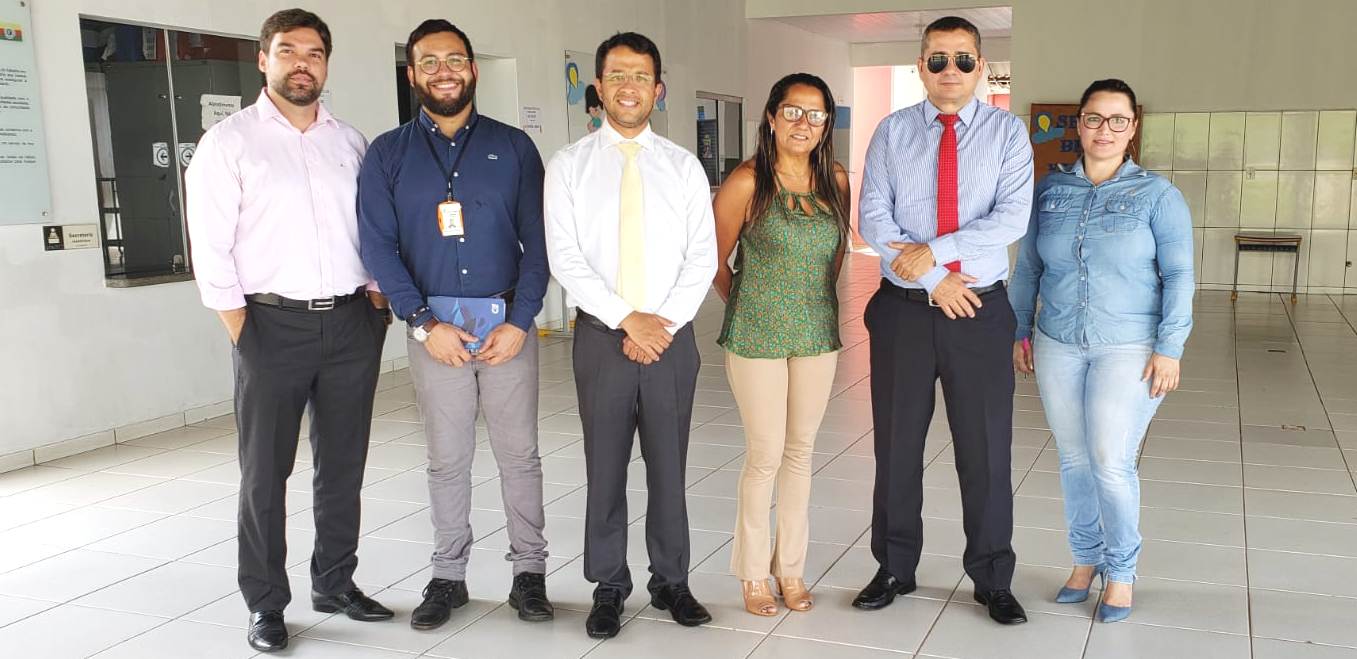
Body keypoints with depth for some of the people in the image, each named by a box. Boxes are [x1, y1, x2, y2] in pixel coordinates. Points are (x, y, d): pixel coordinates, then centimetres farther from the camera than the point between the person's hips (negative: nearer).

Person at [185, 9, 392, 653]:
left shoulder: (350, 142, 12)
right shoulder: (230, 141, 0)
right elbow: (209, 245, -5)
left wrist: (377, 299, 4)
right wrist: (239, 329, -9)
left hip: (353, 323, 4)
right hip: (273, 325, -3)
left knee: (343, 467, 11)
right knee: (265, 472, 4)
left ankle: (335, 583, 26)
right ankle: (265, 604, 16)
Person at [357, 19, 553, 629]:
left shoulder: (513, 146, 5)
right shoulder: (387, 154, 5)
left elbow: (536, 240, 1)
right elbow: (378, 246, -1)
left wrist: (520, 322, -10)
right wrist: (423, 323, -11)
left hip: (507, 324, 0)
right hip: (432, 328, 0)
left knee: (519, 454, 6)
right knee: (446, 459, 9)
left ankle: (529, 572, 19)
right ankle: (448, 576, 22)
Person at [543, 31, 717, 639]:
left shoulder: (683, 167, 6)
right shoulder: (569, 166, 1)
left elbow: (702, 258, 1)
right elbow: (564, 257, -6)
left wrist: (662, 323, -11)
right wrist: (626, 319, -15)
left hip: (672, 335, 1)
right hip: (601, 334, -1)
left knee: (668, 466, 9)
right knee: (605, 468, 6)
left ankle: (671, 582, 23)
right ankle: (609, 587, 20)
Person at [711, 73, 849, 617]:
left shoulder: (836, 181, 2)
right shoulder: (747, 182, -12)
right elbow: (714, 260, -3)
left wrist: (818, 298, 13)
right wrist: (747, 307, 7)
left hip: (817, 334, 4)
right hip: (757, 337, -4)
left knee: (800, 451, 11)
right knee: (765, 455, 0)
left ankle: (791, 567, 24)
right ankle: (753, 573, 18)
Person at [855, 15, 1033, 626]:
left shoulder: (1007, 133, 1)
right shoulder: (892, 132, 5)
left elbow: (1012, 218, -11)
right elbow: (873, 218, -4)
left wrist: (933, 249, -17)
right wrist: (934, 278, -12)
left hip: (980, 311, -1)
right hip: (904, 309, 1)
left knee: (986, 450, 5)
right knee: (896, 445, 10)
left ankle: (993, 581, 22)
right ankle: (894, 569, 27)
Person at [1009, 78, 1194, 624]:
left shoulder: (1157, 195, -3)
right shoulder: (1049, 190, 5)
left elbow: (1178, 276, -5)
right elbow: (1027, 267, 10)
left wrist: (1169, 348, -11)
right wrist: (1021, 331, 7)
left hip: (1129, 349, -3)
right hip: (1058, 347, 3)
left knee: (1111, 464, -6)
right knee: (1074, 459, 10)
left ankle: (1122, 569, 15)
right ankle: (1086, 558, 28)